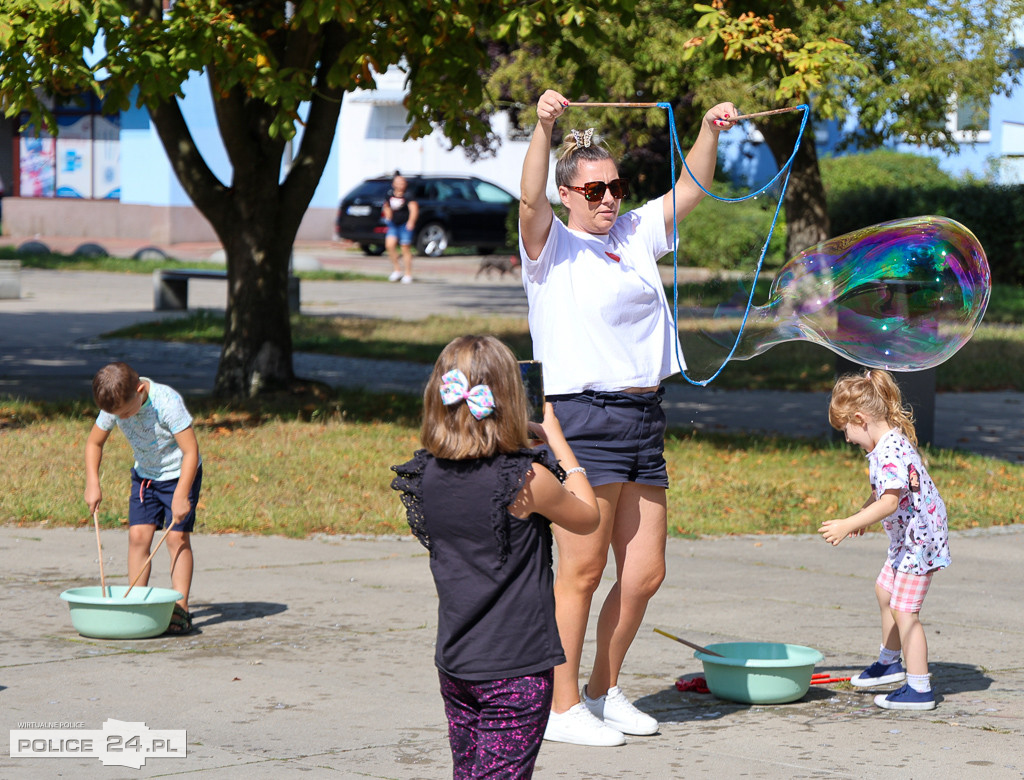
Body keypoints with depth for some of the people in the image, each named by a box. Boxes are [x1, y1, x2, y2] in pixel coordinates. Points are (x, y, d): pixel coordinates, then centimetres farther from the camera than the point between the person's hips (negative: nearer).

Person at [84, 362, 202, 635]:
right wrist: (92, 484, -8)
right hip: (145, 474, 5)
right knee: (138, 535, -5)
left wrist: (181, 495, -31)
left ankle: (180, 608, -9)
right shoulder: (115, 405, -14)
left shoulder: (167, 403, -31)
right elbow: (94, 442, 2)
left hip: (180, 474, -5)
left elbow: (191, 450, -28)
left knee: (177, 537, -11)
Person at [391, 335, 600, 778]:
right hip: (517, 667, -6)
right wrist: (555, 438, 8)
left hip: (453, 663, 6)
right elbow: (587, 517, 3)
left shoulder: (427, 477, -1)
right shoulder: (527, 480, -16)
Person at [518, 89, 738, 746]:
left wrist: (710, 132, -3)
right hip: (582, 418, -7)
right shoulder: (552, 245, 0)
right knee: (582, 571, -5)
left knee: (645, 574, 8)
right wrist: (544, 128, -33)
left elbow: (691, 189, 13)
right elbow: (531, 198, -19)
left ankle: (604, 691, 24)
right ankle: (562, 707, 4)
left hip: (644, 420, 7)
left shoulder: (637, 235, 17)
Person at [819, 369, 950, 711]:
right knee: (885, 590, 26)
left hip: (919, 537, -11)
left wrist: (848, 525, -37)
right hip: (906, 537, 11)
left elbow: (889, 502, -35)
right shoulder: (888, 444, 7)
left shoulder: (891, 452, -26)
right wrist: (862, 515, 30)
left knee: (903, 609, -9)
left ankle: (919, 689, -6)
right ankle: (890, 662, 44)